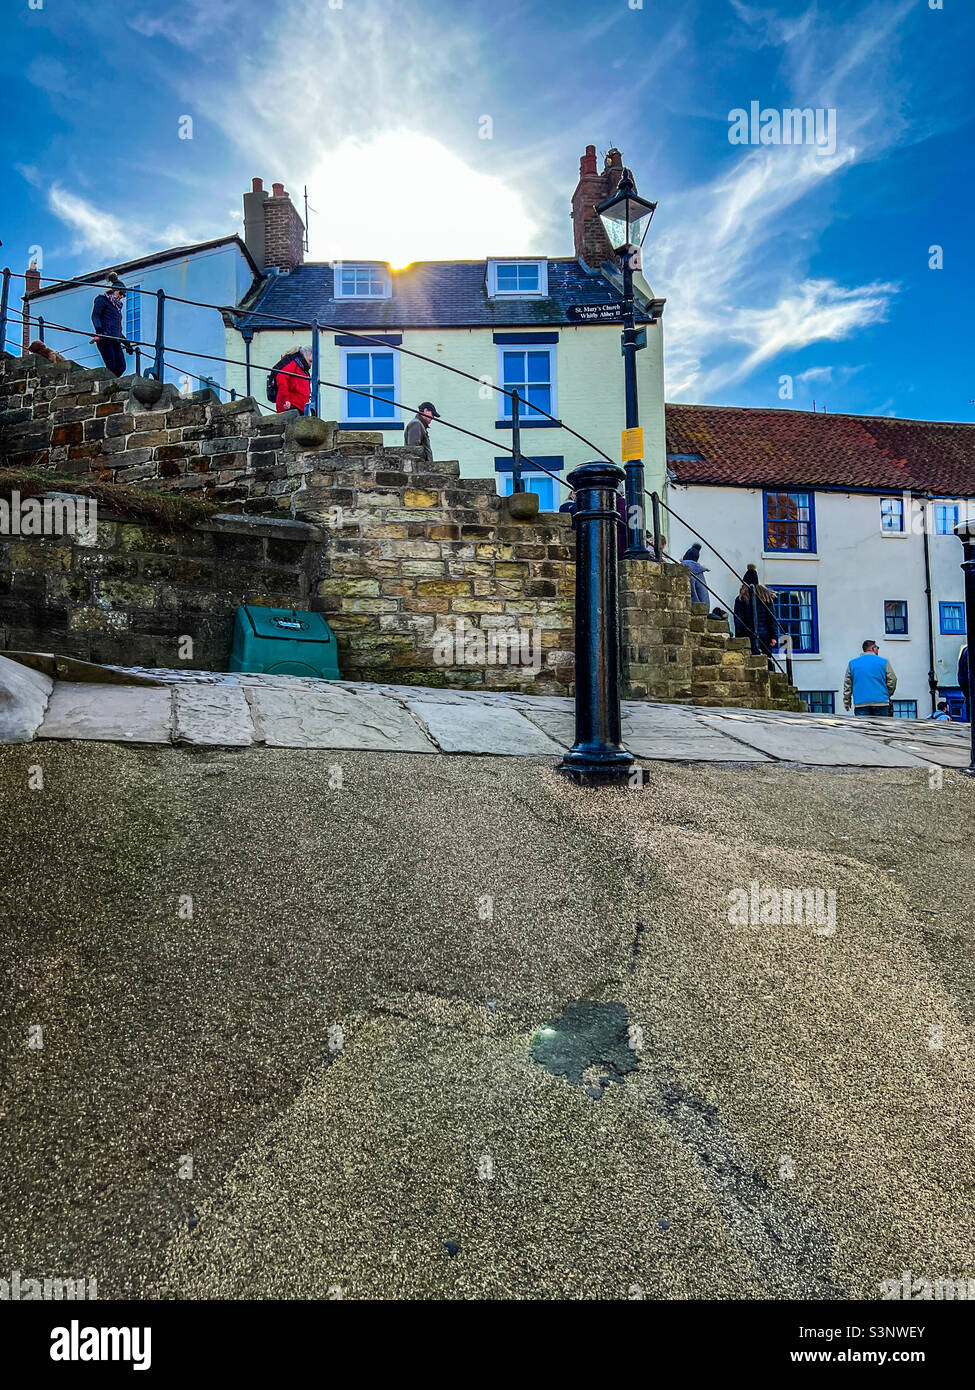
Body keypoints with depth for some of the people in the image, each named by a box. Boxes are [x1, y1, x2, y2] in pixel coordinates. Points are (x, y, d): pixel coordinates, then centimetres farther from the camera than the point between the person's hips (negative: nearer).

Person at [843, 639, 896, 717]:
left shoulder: (852, 663, 8)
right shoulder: (883, 662, 3)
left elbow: (847, 685, 9)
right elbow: (892, 680, 4)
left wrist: (846, 702, 15)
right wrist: (887, 695, 21)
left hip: (860, 704, 1)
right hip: (881, 702, -1)